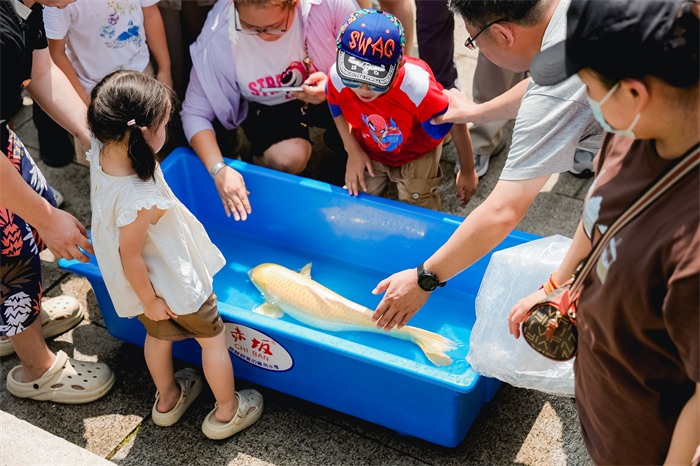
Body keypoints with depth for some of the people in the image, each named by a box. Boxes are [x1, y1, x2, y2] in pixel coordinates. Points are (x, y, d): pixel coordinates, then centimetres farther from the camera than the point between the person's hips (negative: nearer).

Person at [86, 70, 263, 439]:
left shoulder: (100, 154, -19)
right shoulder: (140, 201, -42)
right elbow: (131, 256, -28)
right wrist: (149, 301, -15)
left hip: (142, 279, 8)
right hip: (171, 285, -8)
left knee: (158, 336, 31)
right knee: (212, 338, 17)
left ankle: (167, 399, 55)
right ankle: (227, 411, 37)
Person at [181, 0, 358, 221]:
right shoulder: (218, 36, -26)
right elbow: (195, 112, -18)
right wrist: (218, 169, -31)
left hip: (334, 98, 2)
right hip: (268, 109, -1)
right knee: (289, 157, -30)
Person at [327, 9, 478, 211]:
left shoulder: (417, 88, -43)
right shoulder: (337, 78, -33)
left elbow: (456, 123, -24)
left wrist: (468, 172, -10)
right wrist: (353, 150, -9)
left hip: (416, 152, -3)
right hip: (370, 151, 3)